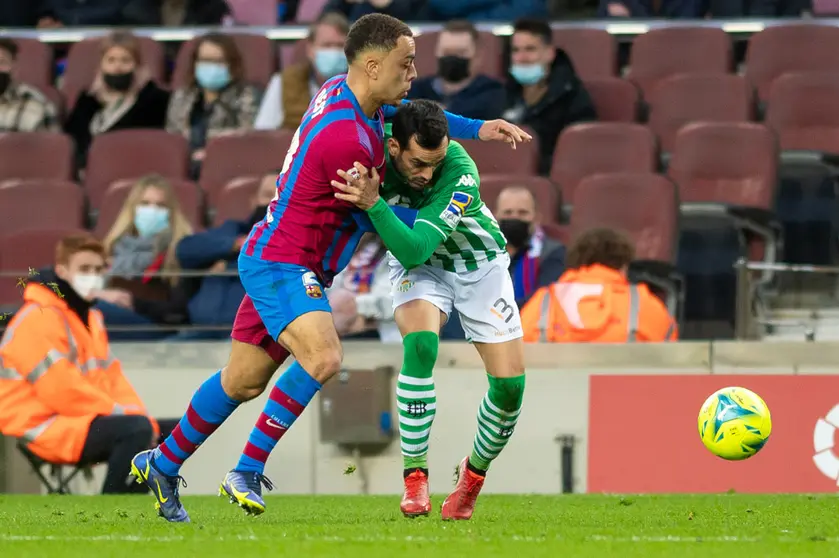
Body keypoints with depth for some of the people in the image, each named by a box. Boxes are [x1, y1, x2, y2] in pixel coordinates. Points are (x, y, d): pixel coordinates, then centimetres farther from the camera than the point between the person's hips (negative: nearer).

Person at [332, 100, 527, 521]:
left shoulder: (461, 173, -36)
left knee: (509, 384, -11)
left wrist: (373, 203, -54)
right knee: (420, 347, -29)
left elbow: (414, 249, -42)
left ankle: (474, 474, 18)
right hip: (418, 265, 1)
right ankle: (415, 475, -17)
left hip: (479, 262, -1)